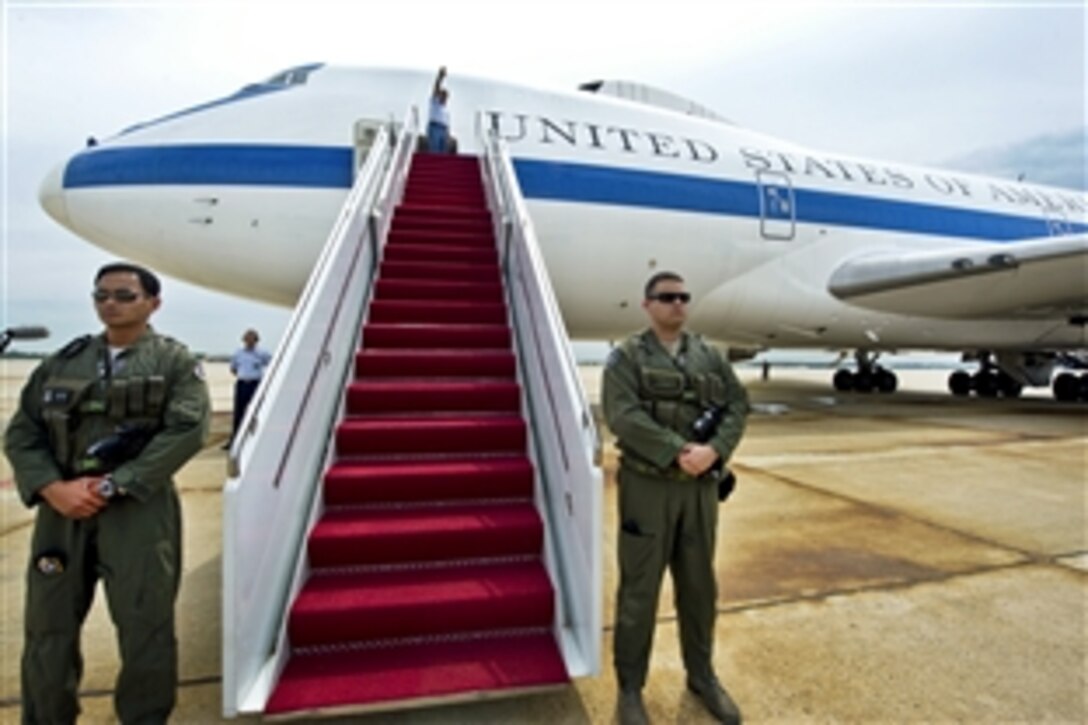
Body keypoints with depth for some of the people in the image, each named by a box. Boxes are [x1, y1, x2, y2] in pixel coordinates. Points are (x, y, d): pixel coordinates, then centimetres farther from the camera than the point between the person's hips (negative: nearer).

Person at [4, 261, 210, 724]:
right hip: (63, 508, 4)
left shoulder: (175, 362, 1)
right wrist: (52, 488, -9)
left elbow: (186, 431, -11)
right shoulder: (62, 362, 12)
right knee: (48, 627, 13)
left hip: (139, 510, -3)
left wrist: (113, 485, -15)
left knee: (145, 629, 4)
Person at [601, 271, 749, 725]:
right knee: (639, 589, 5)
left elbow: (737, 406, 3)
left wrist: (712, 451, -15)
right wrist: (679, 453, -22)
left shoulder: (709, 356, 10)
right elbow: (623, 416, -17)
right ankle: (630, 688, 22)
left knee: (699, 585, 17)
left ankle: (702, 675, 37)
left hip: (700, 486, 5)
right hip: (648, 486, -4)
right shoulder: (626, 357, -4)